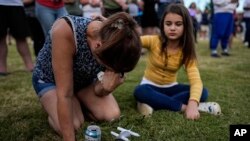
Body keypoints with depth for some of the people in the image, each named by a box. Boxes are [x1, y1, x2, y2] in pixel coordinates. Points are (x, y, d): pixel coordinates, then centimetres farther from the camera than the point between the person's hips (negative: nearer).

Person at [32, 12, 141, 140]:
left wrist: (106, 88, -38)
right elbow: (64, 94, -38)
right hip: (49, 78, -3)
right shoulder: (65, 31, -42)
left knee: (112, 115, -15)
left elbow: (97, 90, -15)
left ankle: (78, 104, 14)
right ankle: (53, 107, 9)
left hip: (83, 78, 4)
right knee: (72, 125, -25)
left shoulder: (113, 46, -26)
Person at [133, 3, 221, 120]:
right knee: (140, 92, -37)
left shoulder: (186, 52, -12)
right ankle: (183, 107, -28)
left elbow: (196, 80, -25)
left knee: (203, 92, -22)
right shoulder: (153, 41, -15)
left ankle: (153, 103, -29)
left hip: (170, 87, 2)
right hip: (151, 86, -2)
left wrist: (193, 103, -44)